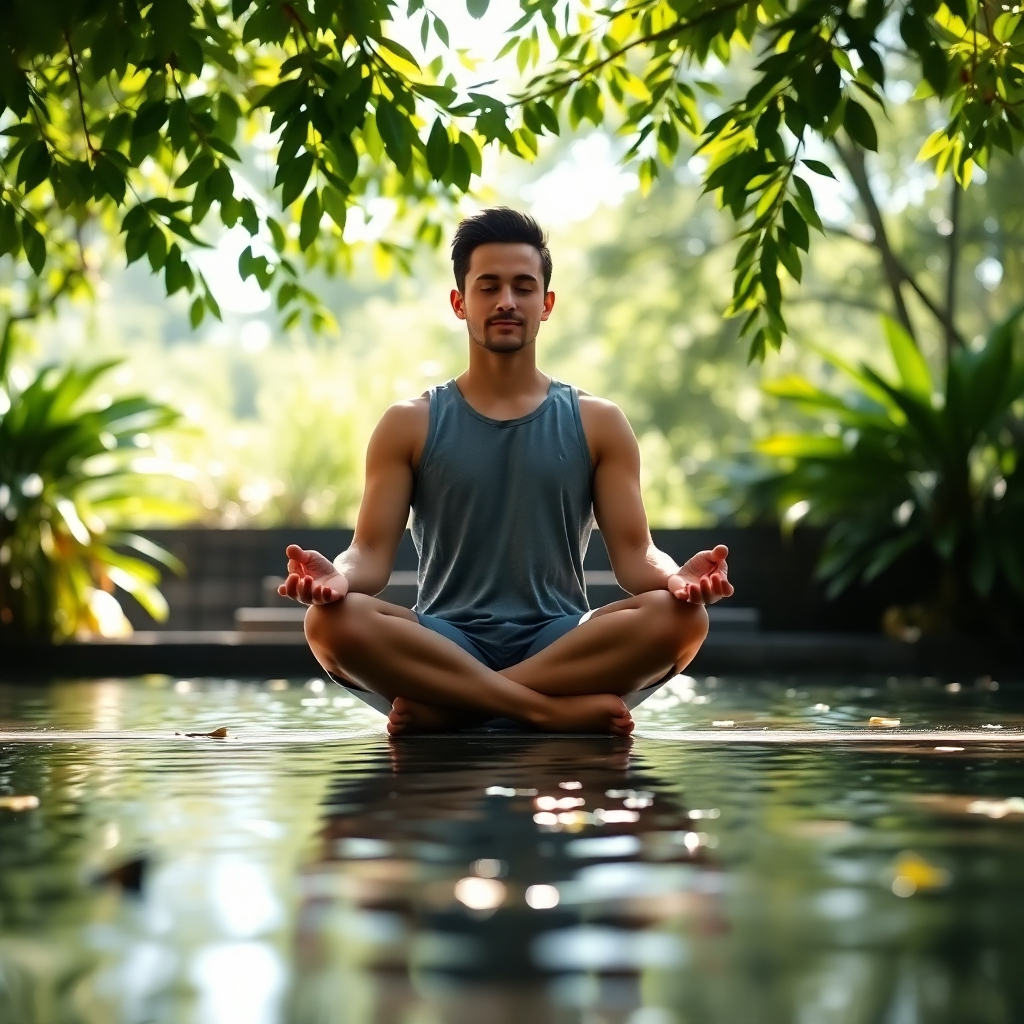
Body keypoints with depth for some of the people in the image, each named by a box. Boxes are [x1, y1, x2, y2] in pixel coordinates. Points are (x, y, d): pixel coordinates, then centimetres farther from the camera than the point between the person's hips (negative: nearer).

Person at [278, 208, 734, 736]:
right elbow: (372, 553, 2)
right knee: (332, 619, -31)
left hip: (560, 646, 1)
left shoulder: (597, 424, 13)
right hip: (445, 645, -1)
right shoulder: (409, 425, 11)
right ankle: (561, 710, -29)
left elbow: (634, 554, 5)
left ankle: (443, 707, -27)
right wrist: (339, 575, -23)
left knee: (680, 616, -30)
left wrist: (675, 577, -20)